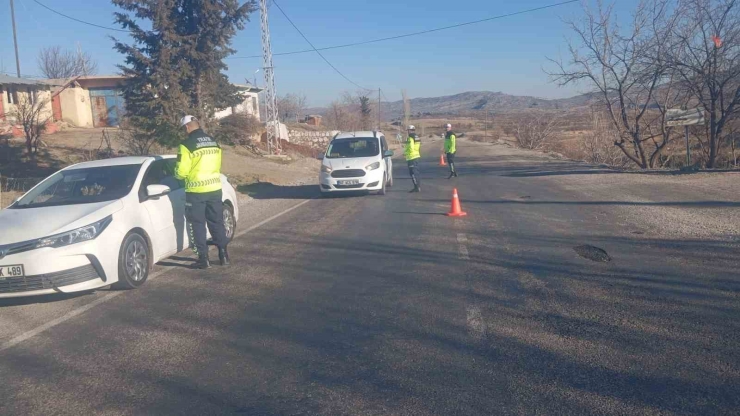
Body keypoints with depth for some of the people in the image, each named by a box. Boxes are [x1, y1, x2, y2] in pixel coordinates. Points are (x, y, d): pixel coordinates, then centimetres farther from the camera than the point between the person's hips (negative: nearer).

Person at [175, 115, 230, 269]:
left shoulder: (187, 145, -13)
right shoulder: (214, 142, 8)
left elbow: (181, 171, -13)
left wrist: (177, 174, 8)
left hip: (196, 191, -6)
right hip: (215, 188, 6)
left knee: (197, 224, 5)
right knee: (217, 222, 14)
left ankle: (203, 258, 6)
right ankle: (223, 254, 16)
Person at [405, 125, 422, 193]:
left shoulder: (410, 138, -15)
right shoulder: (417, 138, 13)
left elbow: (411, 148, -23)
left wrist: (405, 153, -9)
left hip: (411, 157, -9)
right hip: (417, 156, 9)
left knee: (413, 173, -6)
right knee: (416, 172, 15)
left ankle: (417, 187, -7)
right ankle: (418, 186, 20)